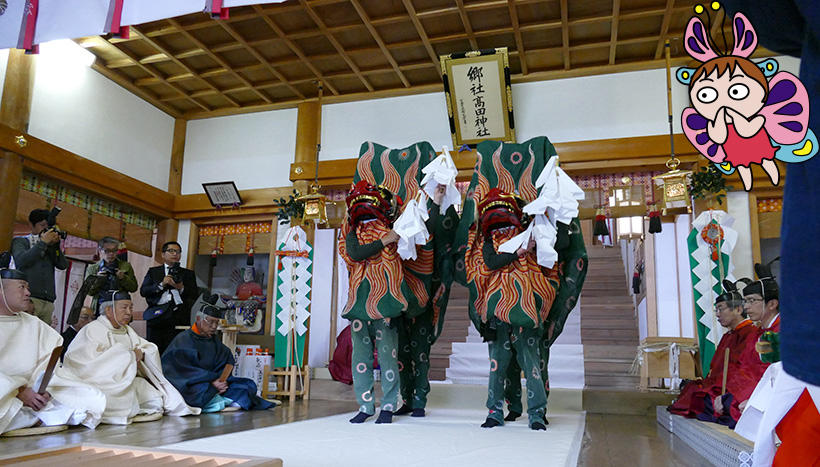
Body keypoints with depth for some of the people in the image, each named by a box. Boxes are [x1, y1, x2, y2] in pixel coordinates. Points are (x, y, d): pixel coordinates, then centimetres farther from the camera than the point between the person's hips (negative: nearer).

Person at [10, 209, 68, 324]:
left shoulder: (50, 246, 24)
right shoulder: (20, 241, 15)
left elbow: (63, 265, 10)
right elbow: (20, 261, -5)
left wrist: (55, 245, 1)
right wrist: (43, 242, -3)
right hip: (28, 298, -3)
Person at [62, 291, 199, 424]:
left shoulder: (127, 330, 22)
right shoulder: (94, 329, -4)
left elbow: (151, 349, 16)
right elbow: (96, 360, -20)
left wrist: (141, 354, -8)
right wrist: (131, 356, -13)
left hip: (132, 381, 7)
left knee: (157, 401, -14)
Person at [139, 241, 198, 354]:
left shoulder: (188, 274, 16)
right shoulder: (153, 272, 17)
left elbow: (195, 295, 7)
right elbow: (143, 291, 5)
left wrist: (181, 288, -10)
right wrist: (161, 284, -7)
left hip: (179, 319, 0)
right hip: (157, 315, 1)